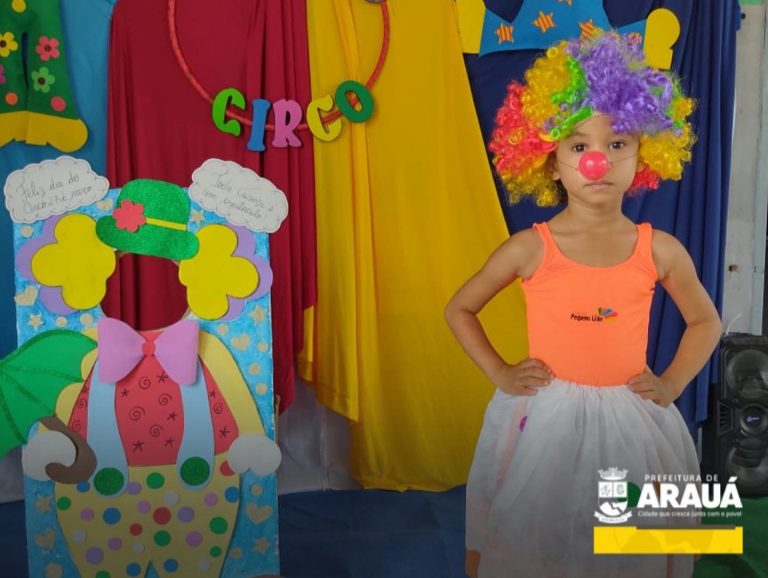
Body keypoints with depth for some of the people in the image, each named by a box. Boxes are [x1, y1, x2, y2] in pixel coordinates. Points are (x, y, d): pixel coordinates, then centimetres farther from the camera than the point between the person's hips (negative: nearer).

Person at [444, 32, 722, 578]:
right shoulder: (529, 249, -9)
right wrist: (500, 374, -3)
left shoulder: (660, 250, -5)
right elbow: (460, 309, 4)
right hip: (544, 419, -1)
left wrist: (672, 383, 0)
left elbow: (706, 321, 12)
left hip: (630, 423, 1)